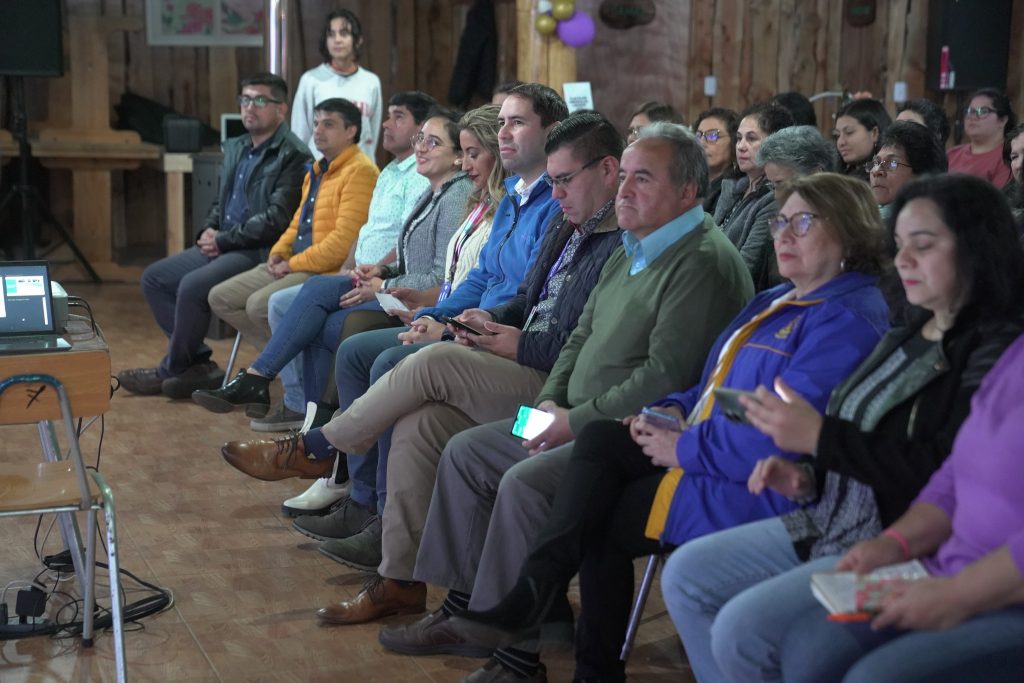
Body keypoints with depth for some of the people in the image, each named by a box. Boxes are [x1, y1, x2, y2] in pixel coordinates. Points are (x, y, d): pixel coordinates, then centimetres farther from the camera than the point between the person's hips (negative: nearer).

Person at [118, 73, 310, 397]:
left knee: (192, 286, -27)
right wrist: (208, 230, 3)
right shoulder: (235, 148, 17)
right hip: (223, 246, 10)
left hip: (259, 252, -10)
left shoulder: (293, 157, -12)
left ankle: (172, 371, -6)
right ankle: (198, 362, 3)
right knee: (154, 277, 5)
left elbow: (276, 220, -19)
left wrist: (222, 240, -14)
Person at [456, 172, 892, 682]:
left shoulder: (851, 320, -15)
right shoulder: (776, 300, 19)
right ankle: (536, 587, -18)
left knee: (600, 522, -9)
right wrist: (673, 410, 3)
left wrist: (685, 448, -17)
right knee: (599, 438, -12)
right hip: (705, 453, 9)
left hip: (757, 490, -9)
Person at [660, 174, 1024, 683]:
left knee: (742, 629, -23)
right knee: (687, 574, 5)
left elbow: (944, 476, -24)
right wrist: (808, 476, 0)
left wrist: (819, 437, -22)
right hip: (832, 526, 10)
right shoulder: (905, 337, 13)